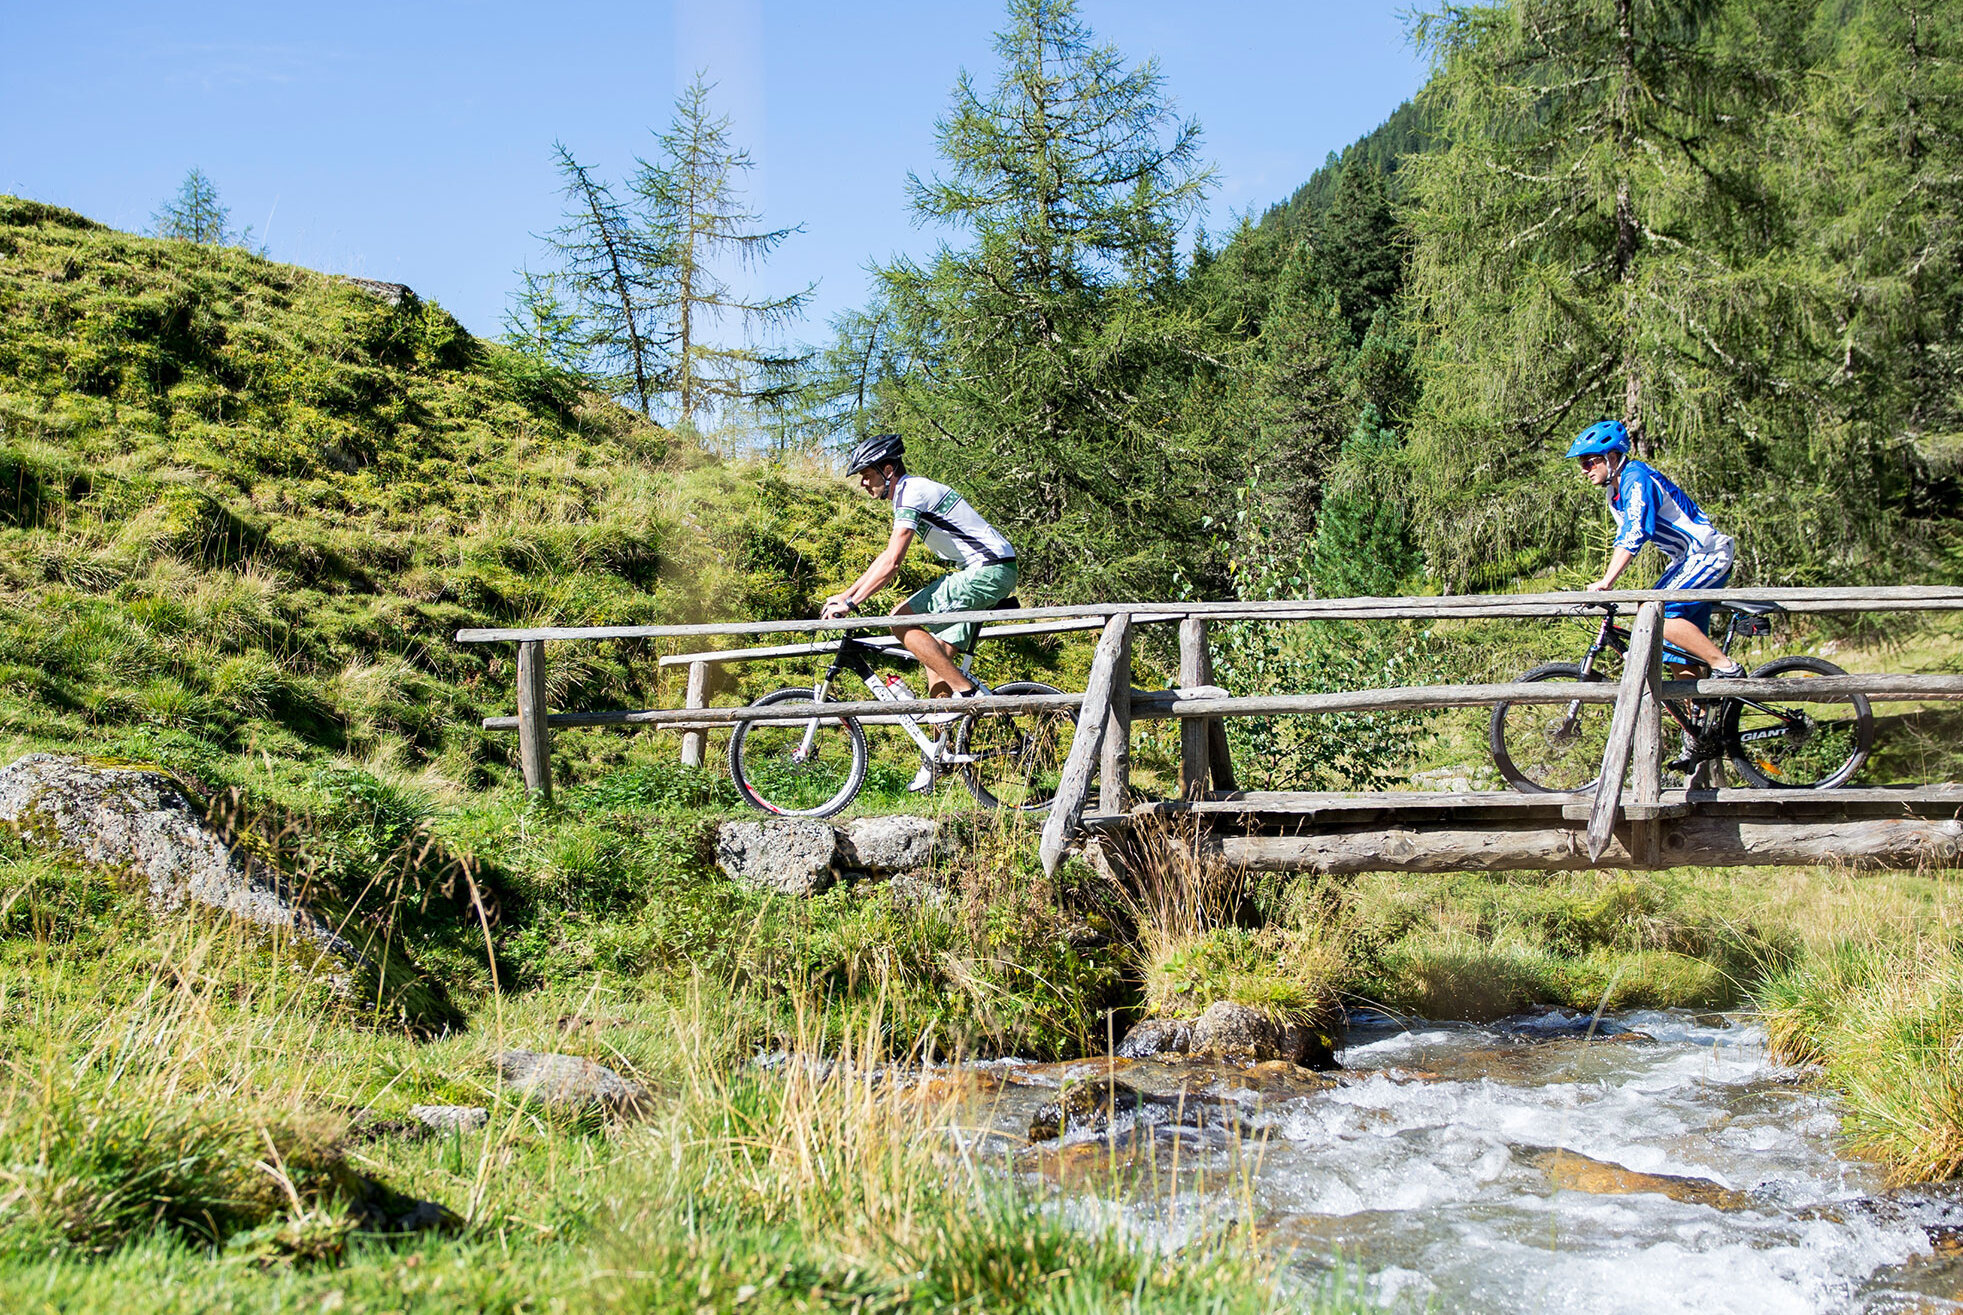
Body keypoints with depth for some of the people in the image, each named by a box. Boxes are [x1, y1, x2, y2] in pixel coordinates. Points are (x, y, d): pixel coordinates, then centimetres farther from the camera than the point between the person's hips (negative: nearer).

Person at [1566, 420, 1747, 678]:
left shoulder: (1637, 478, -20)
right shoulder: (1616, 492, 10)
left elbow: (1635, 534, -31)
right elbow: (1623, 539, 17)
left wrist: (1605, 583, -37)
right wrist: (1604, 585, 9)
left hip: (1708, 556, -10)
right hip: (1685, 559, 10)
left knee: (1658, 614, -23)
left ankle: (1726, 667, -16)